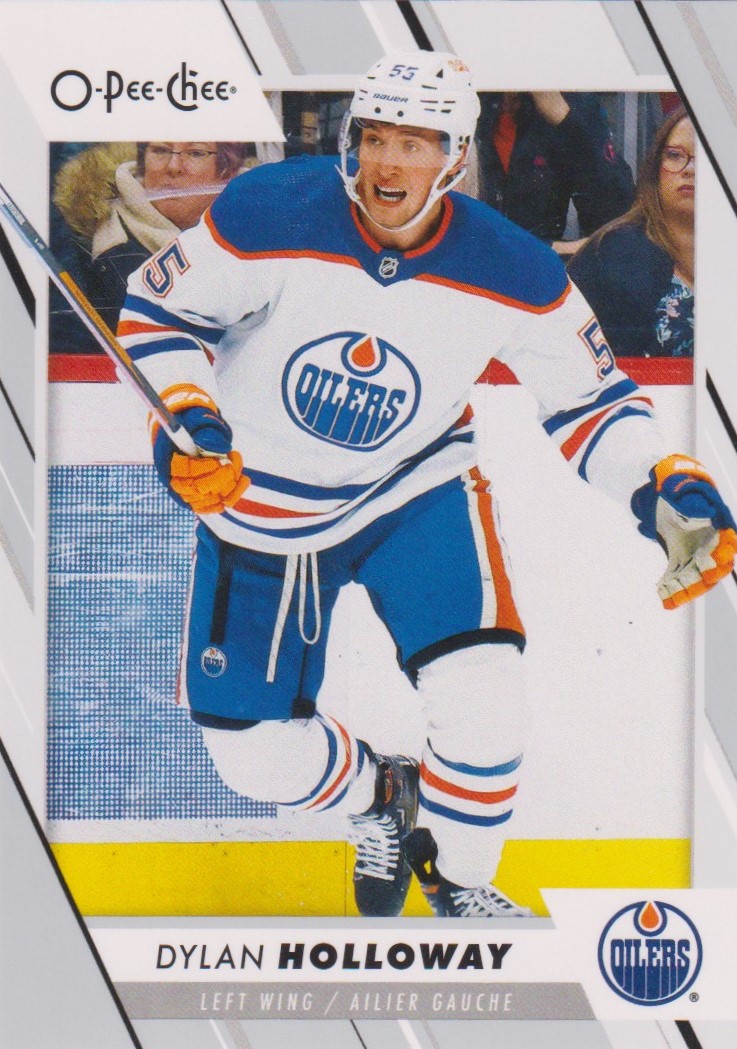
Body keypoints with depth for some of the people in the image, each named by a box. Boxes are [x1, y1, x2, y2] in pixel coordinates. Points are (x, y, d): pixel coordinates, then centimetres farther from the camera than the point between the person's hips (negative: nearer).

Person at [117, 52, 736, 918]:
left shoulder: (513, 276, -18)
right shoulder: (268, 214, -22)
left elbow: (587, 398, -7)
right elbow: (158, 308, -9)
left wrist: (665, 489, -23)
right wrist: (186, 418, -25)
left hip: (417, 486, 0)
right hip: (256, 499, 1)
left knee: (478, 695, -20)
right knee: (253, 755, 2)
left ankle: (459, 880, 13)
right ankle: (377, 796, 38)